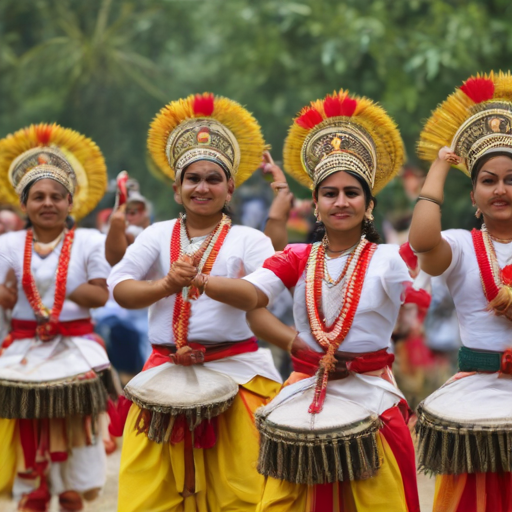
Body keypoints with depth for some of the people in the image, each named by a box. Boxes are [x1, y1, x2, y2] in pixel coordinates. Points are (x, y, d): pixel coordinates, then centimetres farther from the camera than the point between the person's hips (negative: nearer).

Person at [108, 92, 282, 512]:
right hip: (166, 377, 2)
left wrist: (200, 280, -20)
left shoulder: (248, 239, 5)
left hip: (235, 374, -2)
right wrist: (166, 285, -19)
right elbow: (120, 289, -2)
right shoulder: (158, 235, 11)